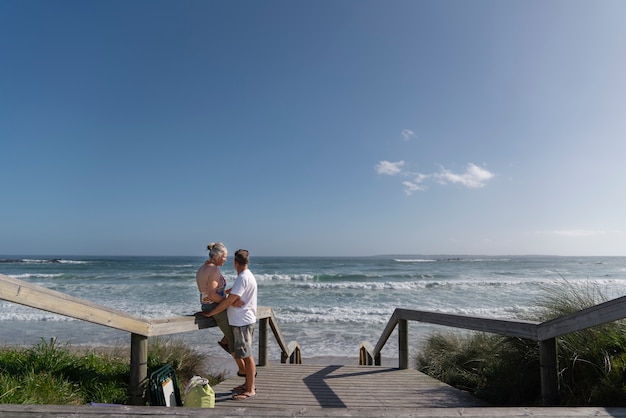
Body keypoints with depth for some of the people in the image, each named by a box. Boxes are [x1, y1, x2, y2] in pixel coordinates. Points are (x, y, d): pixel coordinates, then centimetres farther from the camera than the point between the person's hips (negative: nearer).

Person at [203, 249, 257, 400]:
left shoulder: (243, 278, -19)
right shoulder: (247, 276, 13)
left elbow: (229, 301, -21)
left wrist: (210, 313, -14)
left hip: (242, 322, -10)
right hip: (242, 321, 10)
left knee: (246, 355, -2)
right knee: (243, 354, 17)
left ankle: (250, 390, 6)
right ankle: (248, 384, 28)